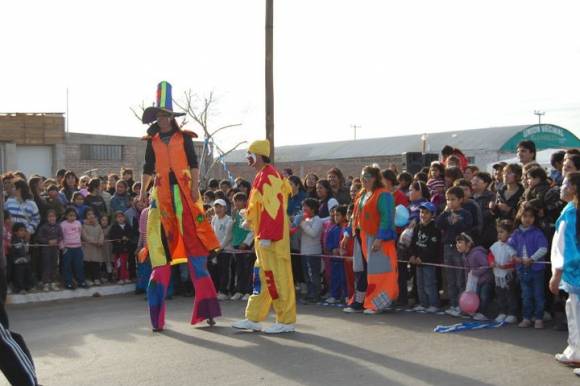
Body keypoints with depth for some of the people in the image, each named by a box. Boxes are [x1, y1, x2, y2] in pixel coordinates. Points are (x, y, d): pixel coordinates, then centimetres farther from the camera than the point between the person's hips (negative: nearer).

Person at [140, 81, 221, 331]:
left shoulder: (184, 137, 8)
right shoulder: (152, 140, 14)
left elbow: (193, 164, 2)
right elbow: (148, 169, 13)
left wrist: (195, 186, -9)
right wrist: (143, 191, 4)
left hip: (184, 191, -2)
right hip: (162, 194, 2)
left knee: (194, 241, -5)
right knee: (163, 245, -1)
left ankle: (206, 308, -2)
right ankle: (158, 314, 4)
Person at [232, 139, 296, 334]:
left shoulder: (269, 176, -15)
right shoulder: (262, 176, 16)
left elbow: (273, 207, -22)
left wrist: (266, 236, -24)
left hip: (271, 237, -10)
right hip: (263, 236, 10)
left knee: (277, 277, -5)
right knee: (262, 277, 13)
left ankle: (286, 321, 2)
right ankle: (253, 319, 20)